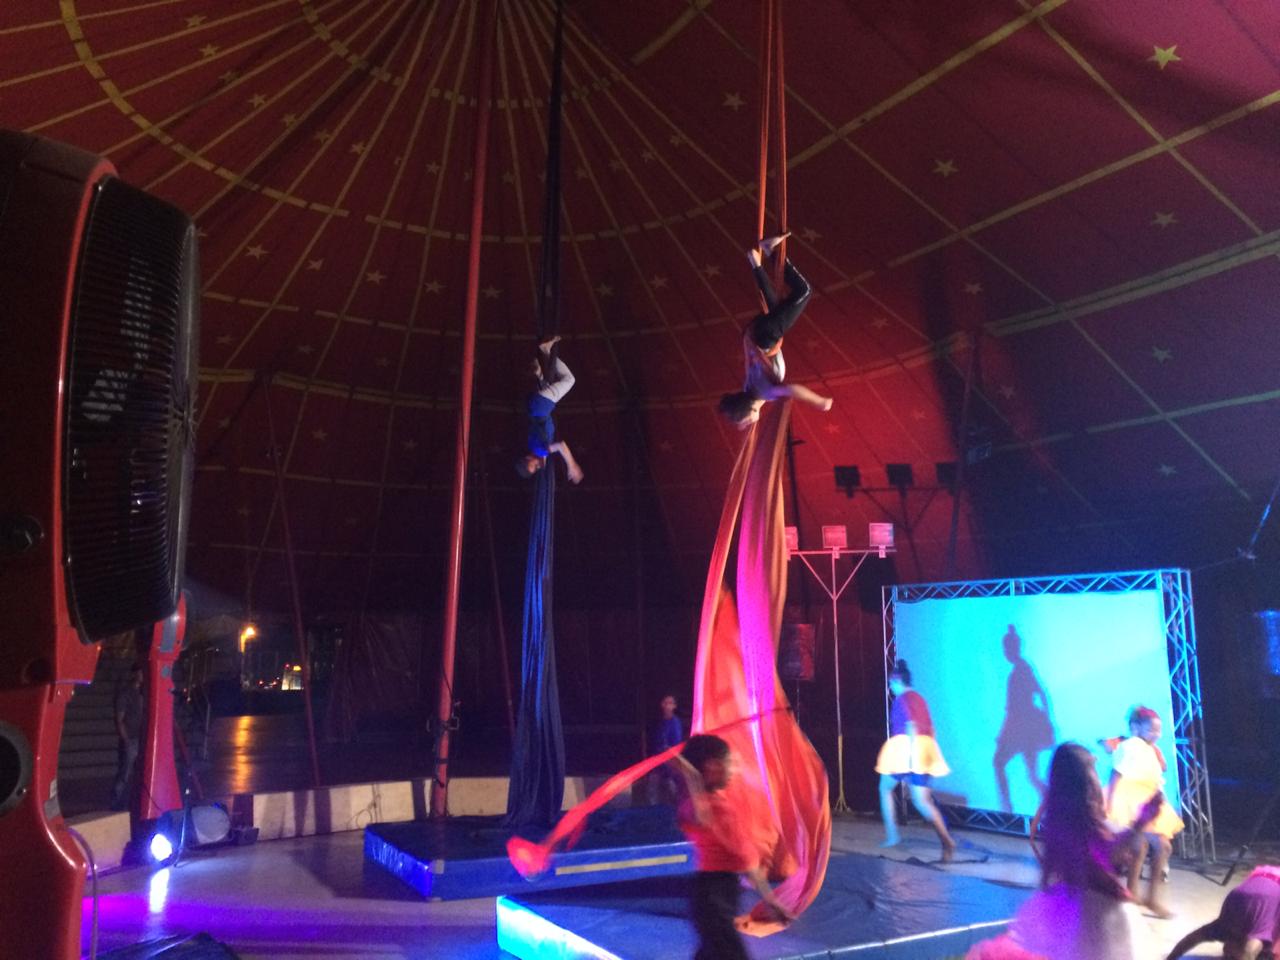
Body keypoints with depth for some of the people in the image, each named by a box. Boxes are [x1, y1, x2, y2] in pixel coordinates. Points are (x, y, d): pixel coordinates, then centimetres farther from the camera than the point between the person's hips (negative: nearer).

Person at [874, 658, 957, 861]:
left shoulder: (902, 699, -5)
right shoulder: (919, 698, 19)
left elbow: (911, 725, -17)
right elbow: (929, 729, 20)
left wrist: (911, 752, -23)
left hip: (905, 747, -7)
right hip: (926, 750, 7)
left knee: (885, 789, 15)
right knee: (921, 801, 2)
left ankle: (891, 835, 12)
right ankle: (946, 840, -17)